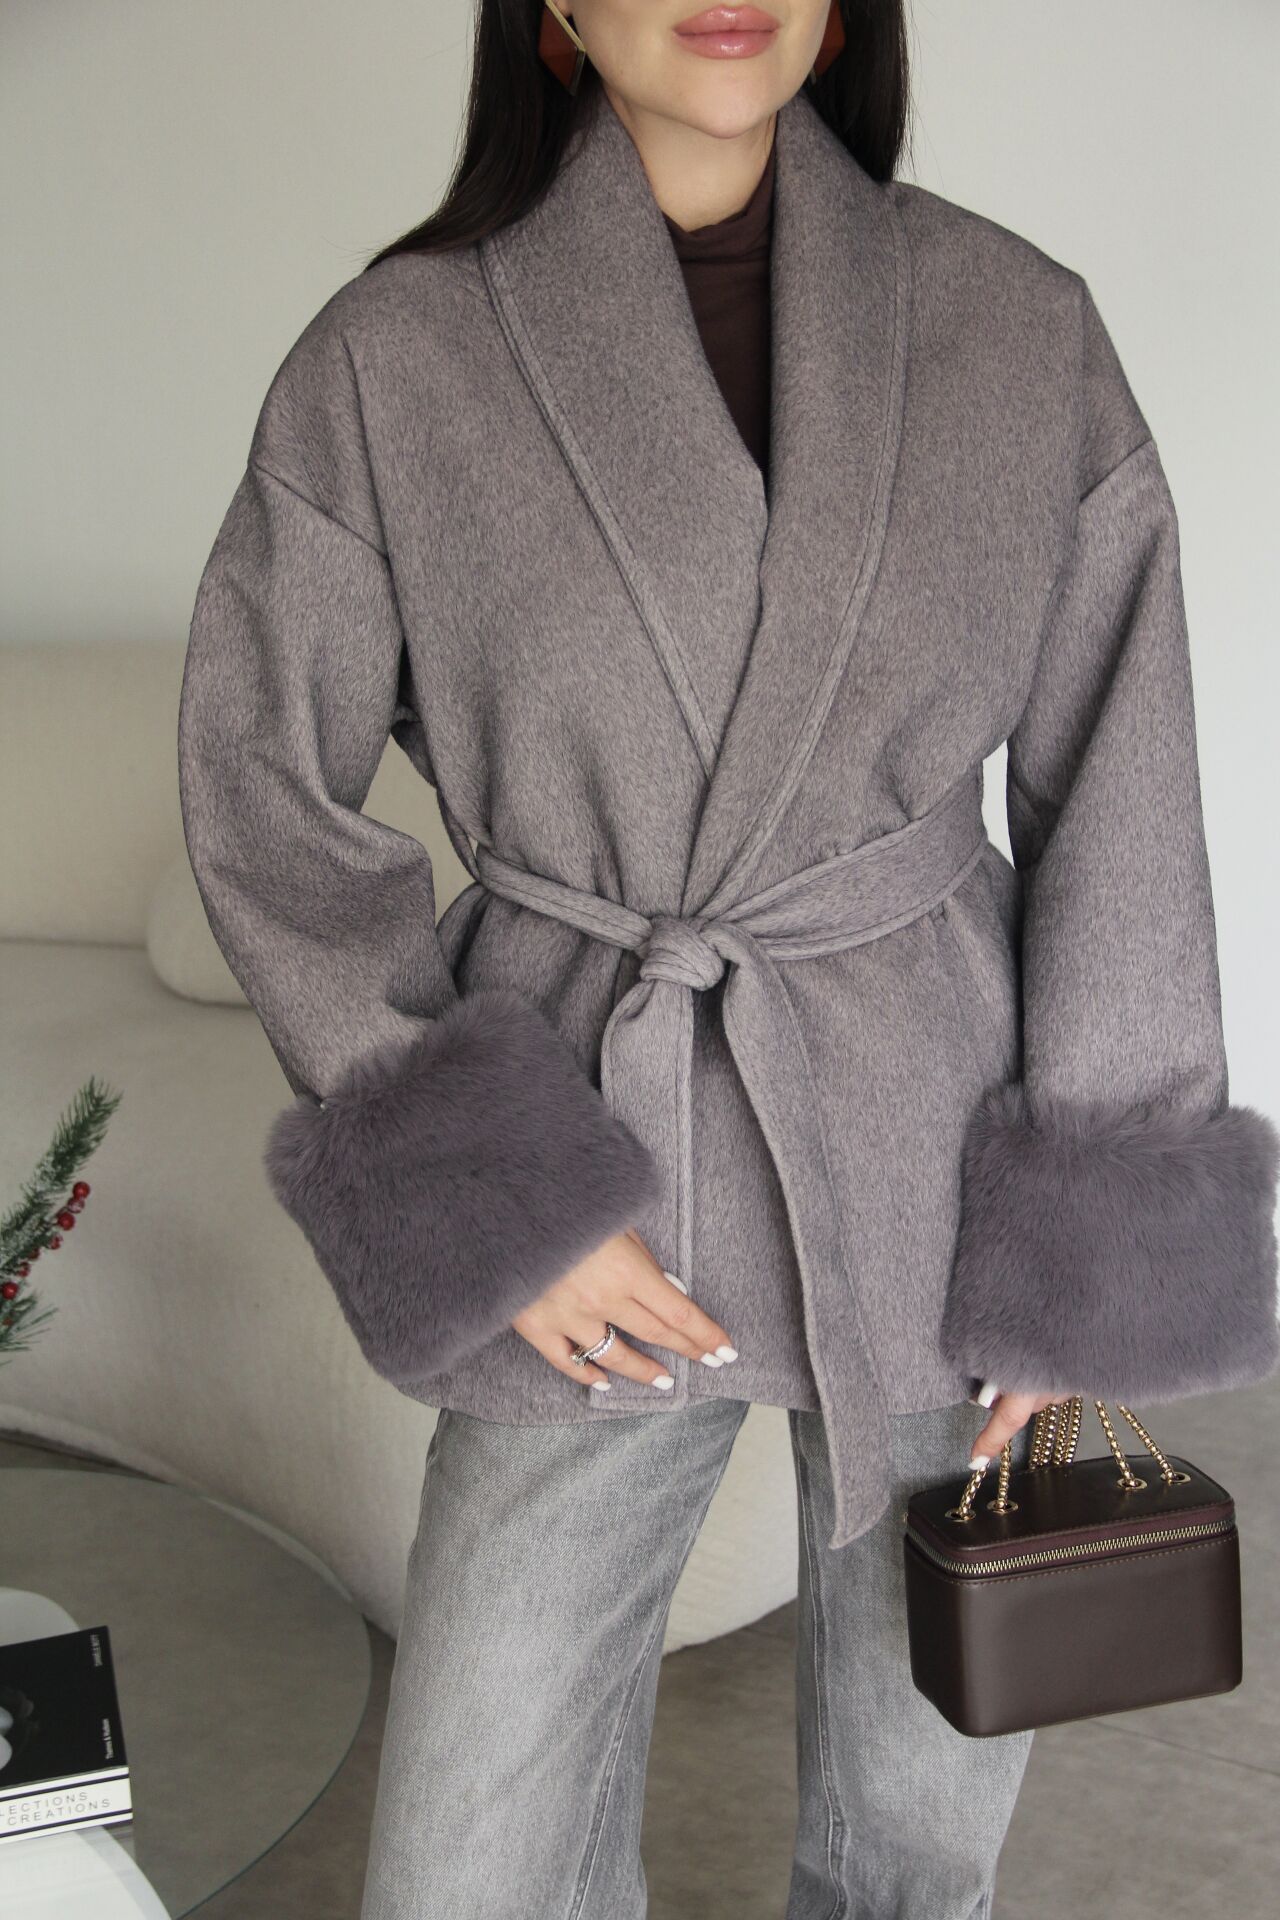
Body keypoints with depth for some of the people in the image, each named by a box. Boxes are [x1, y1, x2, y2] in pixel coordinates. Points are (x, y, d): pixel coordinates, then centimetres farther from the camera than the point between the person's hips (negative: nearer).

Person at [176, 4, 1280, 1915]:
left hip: (935, 1175, 2)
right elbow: (264, 792, -2)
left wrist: (1085, 1254, -2)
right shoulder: (393, 359, -7)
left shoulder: (1023, 330, -3)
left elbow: (1117, 794, 0)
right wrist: (484, 1200, -9)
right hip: (594, 1206, -1)